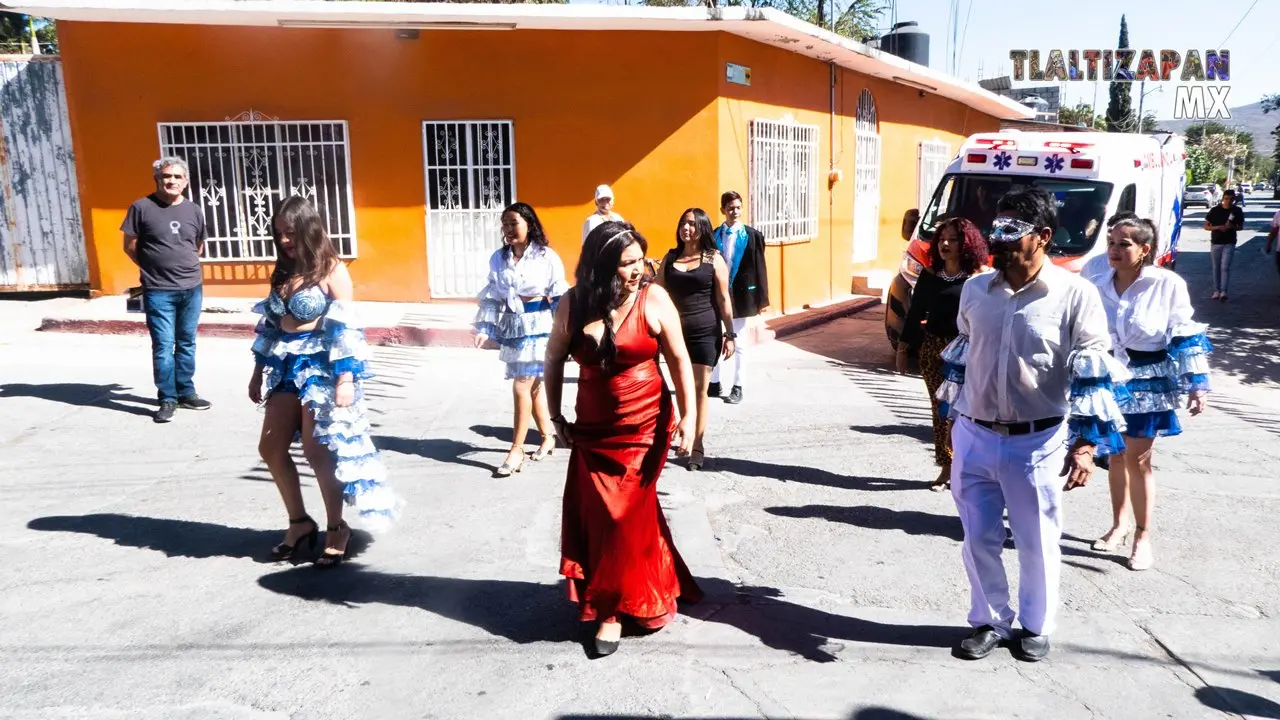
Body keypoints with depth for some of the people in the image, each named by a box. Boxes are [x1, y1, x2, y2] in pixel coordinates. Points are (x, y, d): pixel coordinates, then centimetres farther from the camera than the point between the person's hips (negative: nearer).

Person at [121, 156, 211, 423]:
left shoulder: (194, 211, 7)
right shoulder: (142, 207, -4)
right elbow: (130, 246, 2)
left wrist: (184, 266, 11)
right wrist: (153, 268, 5)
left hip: (192, 289, 4)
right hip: (158, 291, -4)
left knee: (187, 343, 12)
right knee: (163, 346, -2)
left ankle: (186, 393, 23)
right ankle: (168, 399, 7)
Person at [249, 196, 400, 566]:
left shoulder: (332, 270, -9)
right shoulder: (283, 270, 12)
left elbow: (345, 327, -14)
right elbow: (269, 322, 16)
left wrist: (346, 378, -20)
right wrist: (259, 371, 16)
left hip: (322, 365, -7)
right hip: (287, 365, 7)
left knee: (317, 450, -4)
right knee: (271, 447, 7)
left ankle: (336, 528, 13)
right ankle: (300, 521, 22)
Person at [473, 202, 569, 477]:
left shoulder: (546, 257, -7)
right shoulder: (498, 258, 5)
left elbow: (560, 297, -5)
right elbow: (491, 296, 8)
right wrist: (485, 328, 0)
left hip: (538, 326, -5)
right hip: (511, 328, 5)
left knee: (522, 386, -8)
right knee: (532, 385, 13)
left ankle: (516, 450, 0)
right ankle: (548, 436, 30)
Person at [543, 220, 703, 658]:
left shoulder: (654, 300, -10)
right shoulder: (575, 304, -4)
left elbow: (679, 360, -6)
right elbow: (554, 359, 9)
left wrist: (689, 416, -12)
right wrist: (556, 417, 10)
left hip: (645, 425, -3)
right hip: (592, 428, 3)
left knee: (624, 516, 2)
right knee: (595, 516, 5)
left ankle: (613, 607, 18)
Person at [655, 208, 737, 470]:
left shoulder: (714, 259, -2)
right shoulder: (670, 257, 8)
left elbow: (723, 299, -1)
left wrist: (730, 334, -4)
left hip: (706, 333, -3)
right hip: (676, 331, 3)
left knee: (699, 389, 0)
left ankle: (698, 446, 6)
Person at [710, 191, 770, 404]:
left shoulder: (753, 236, -3)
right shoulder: (714, 236, 2)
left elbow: (760, 268, -3)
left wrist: (762, 299, -7)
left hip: (741, 294, -2)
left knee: (738, 343, 6)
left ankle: (737, 387, 15)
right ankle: (714, 383, 23)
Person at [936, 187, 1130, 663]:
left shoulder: (1075, 295, -10)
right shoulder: (975, 289, 4)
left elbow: (1093, 376, -9)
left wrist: (1085, 445, -14)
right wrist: (952, 421, 18)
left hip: (1037, 444, -3)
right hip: (973, 438, 4)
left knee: (1037, 544, 12)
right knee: (978, 540, 12)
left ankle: (1035, 627, 33)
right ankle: (989, 621, 32)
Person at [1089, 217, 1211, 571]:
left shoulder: (1168, 285, -11)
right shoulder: (1098, 287, 2)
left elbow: (1186, 338, -8)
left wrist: (1196, 384, -10)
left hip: (1148, 384, -4)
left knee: (1137, 460, -2)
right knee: (1116, 456, 14)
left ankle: (1142, 537, 13)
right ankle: (1119, 525, 30)